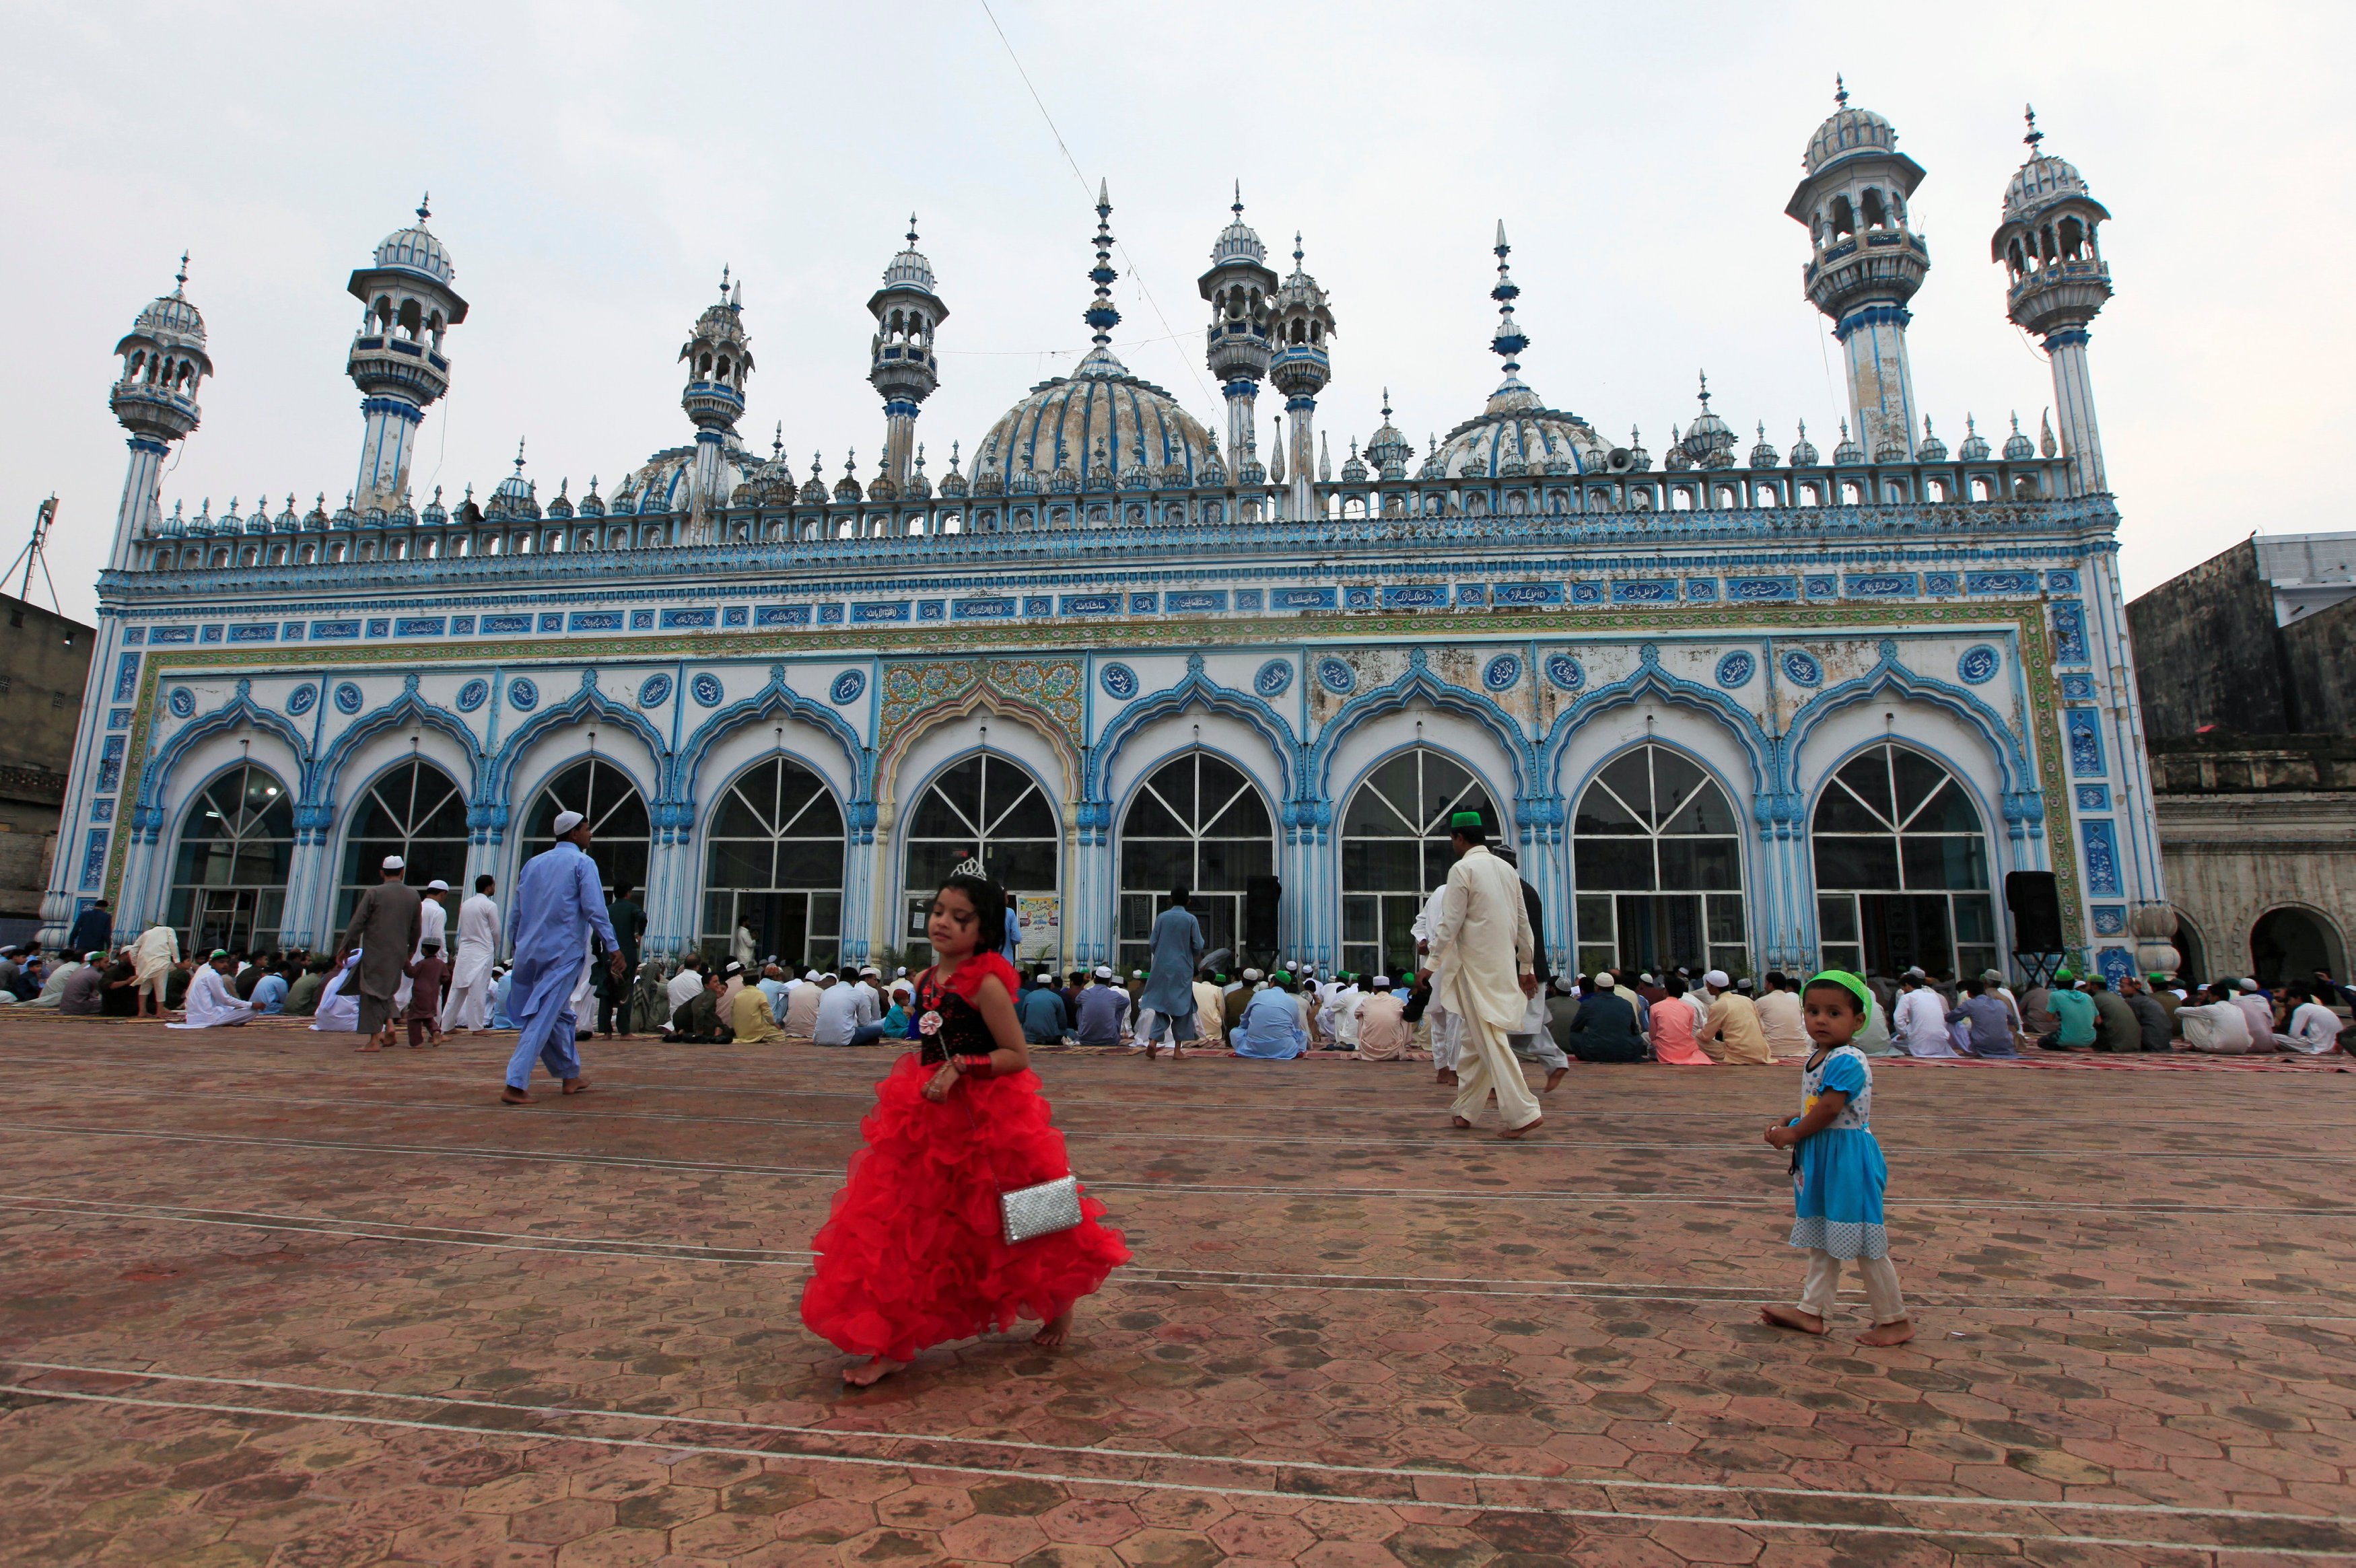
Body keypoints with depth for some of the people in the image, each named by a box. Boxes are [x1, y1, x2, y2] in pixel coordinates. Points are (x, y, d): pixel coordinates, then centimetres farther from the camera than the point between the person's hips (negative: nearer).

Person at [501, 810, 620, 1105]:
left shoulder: (533, 863, 15)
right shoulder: (582, 863, -4)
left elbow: (515, 913, 16)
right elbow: (595, 909, -14)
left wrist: (515, 949, 23)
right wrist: (613, 946, -13)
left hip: (530, 952, 7)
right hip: (564, 952, -7)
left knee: (560, 1015, 17)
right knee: (543, 1019, -6)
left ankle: (570, 1076, 26)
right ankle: (515, 1085, -11)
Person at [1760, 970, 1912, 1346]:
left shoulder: (1847, 1061, -20)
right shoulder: (1816, 1058, 9)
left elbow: (1829, 1108, -24)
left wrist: (1792, 1134, -13)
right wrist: (1785, 1125, 0)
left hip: (1848, 1159, -10)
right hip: (1820, 1159, 10)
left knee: (1863, 1243, 1)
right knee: (1821, 1240, 16)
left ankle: (1895, 1320, 16)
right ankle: (1811, 1311, 24)